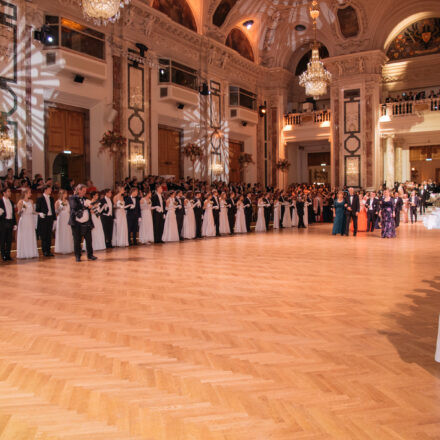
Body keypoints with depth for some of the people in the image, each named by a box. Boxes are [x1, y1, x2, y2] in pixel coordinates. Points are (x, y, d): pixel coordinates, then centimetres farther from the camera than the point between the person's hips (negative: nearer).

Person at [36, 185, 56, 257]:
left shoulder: (51, 198, 13)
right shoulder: (40, 199, -3)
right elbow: (37, 210, -3)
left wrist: (54, 218, 9)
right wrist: (40, 213, -23)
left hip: (50, 218, 5)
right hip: (43, 218, -5)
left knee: (49, 236, 8)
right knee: (44, 236, -1)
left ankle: (48, 250, 14)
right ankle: (44, 251, 6)